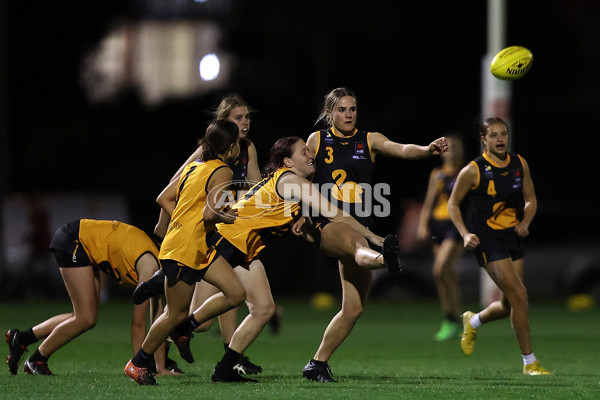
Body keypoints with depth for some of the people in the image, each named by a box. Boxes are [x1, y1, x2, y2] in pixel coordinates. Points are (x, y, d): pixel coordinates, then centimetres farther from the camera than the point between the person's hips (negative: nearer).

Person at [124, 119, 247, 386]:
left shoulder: (195, 166, 11)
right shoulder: (222, 172, -14)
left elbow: (163, 199, 13)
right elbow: (210, 213, -24)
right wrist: (226, 217, -5)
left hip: (200, 249, 9)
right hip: (184, 251, -9)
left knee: (236, 294, 5)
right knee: (176, 314, 2)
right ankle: (138, 364, 16)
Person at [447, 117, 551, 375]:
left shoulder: (520, 164, 4)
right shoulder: (473, 170, -11)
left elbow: (530, 200, 14)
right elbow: (453, 203, -1)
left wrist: (525, 223, -5)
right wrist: (465, 234, -13)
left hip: (513, 238, 6)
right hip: (488, 241, -6)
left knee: (508, 306, 11)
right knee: (519, 295, -16)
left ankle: (473, 322, 44)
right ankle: (529, 362, -7)